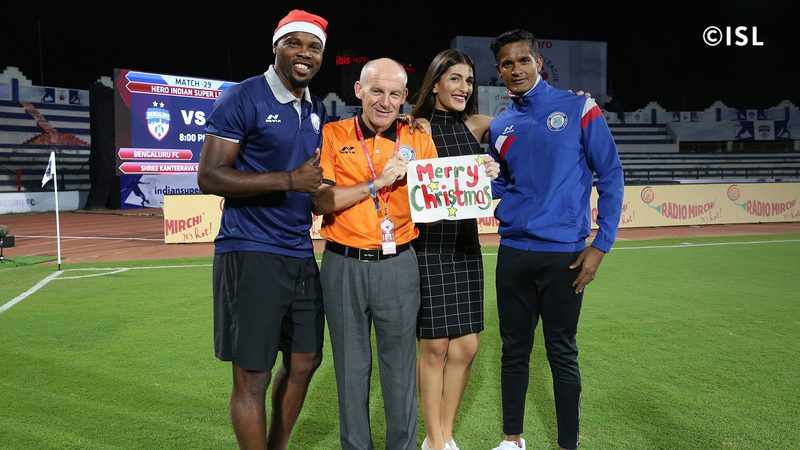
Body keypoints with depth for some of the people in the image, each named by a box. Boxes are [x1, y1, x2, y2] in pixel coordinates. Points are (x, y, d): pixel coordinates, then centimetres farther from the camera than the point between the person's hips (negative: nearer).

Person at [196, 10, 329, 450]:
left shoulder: (318, 111, 14)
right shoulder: (242, 99, -8)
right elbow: (209, 177, -15)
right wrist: (289, 180, -21)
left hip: (301, 255, 8)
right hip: (251, 253, -8)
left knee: (305, 360, 16)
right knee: (253, 376, -1)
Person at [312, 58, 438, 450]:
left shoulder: (419, 142, 6)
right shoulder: (333, 135, 0)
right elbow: (320, 201, -9)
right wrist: (378, 182, -16)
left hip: (398, 266, 1)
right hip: (344, 266, 0)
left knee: (400, 365, 8)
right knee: (351, 366, 11)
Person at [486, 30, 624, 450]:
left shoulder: (579, 108, -3)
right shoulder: (498, 127, 9)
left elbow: (610, 175, -4)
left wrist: (601, 244, -9)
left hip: (564, 254, -4)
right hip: (513, 253, 4)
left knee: (562, 353, 5)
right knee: (514, 349, 12)